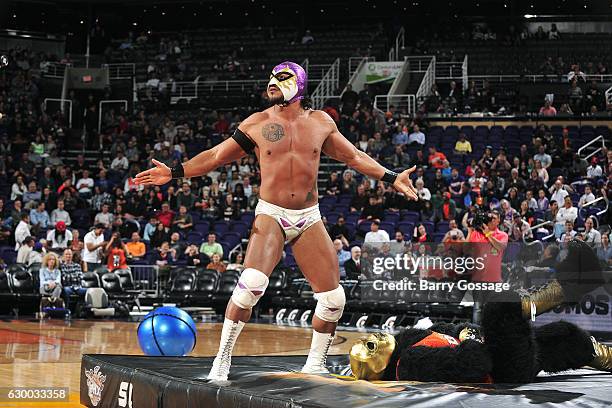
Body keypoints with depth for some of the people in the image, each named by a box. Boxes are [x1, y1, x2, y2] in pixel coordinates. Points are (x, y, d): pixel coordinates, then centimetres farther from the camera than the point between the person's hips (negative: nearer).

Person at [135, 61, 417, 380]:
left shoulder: (321, 123, 6)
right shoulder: (257, 124, 2)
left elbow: (353, 157, 16)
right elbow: (216, 156, 8)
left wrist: (391, 178, 10)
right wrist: (174, 173, 1)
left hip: (309, 218, 3)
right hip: (271, 215, -3)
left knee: (334, 298, -1)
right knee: (251, 283, -26)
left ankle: (314, 365, 18)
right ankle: (223, 359, -13)